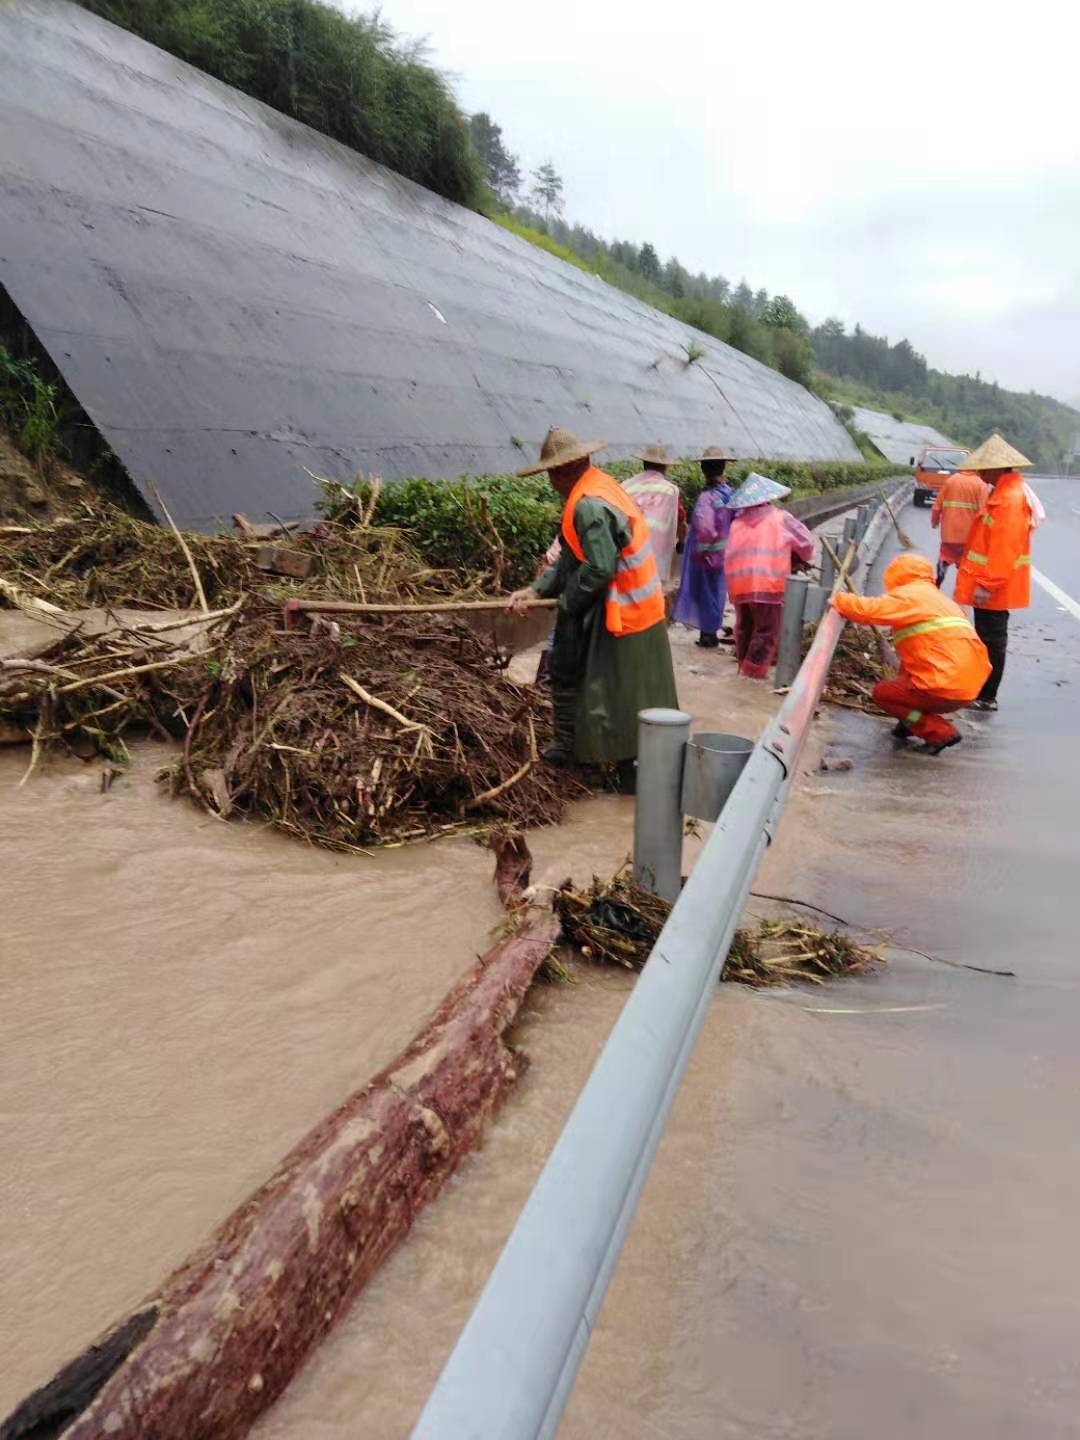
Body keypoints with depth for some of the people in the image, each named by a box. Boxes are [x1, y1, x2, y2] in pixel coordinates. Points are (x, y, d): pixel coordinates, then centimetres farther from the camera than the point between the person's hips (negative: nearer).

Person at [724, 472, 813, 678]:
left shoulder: (737, 522, 16)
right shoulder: (780, 518, 8)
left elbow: (731, 554, 12)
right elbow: (806, 542, 16)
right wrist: (798, 561, 36)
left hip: (738, 583, 4)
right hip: (768, 583, -4)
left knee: (744, 627, 18)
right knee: (767, 630, 3)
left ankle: (744, 665, 26)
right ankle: (754, 670, 1)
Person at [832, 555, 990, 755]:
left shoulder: (908, 594, -2)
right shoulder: (942, 599, 25)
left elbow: (868, 610, -15)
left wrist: (838, 601, 2)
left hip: (946, 690, -9)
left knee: (881, 693, 9)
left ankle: (940, 732, 0)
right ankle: (911, 722, 27)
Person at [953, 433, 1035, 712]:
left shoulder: (1011, 499, -20)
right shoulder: (1001, 494, 13)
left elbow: (1005, 549, -25)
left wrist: (988, 585, -25)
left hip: (993, 587, -10)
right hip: (989, 582, 10)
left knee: (992, 640, -3)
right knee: (987, 637, 16)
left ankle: (987, 697, 5)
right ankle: (982, 690, 25)